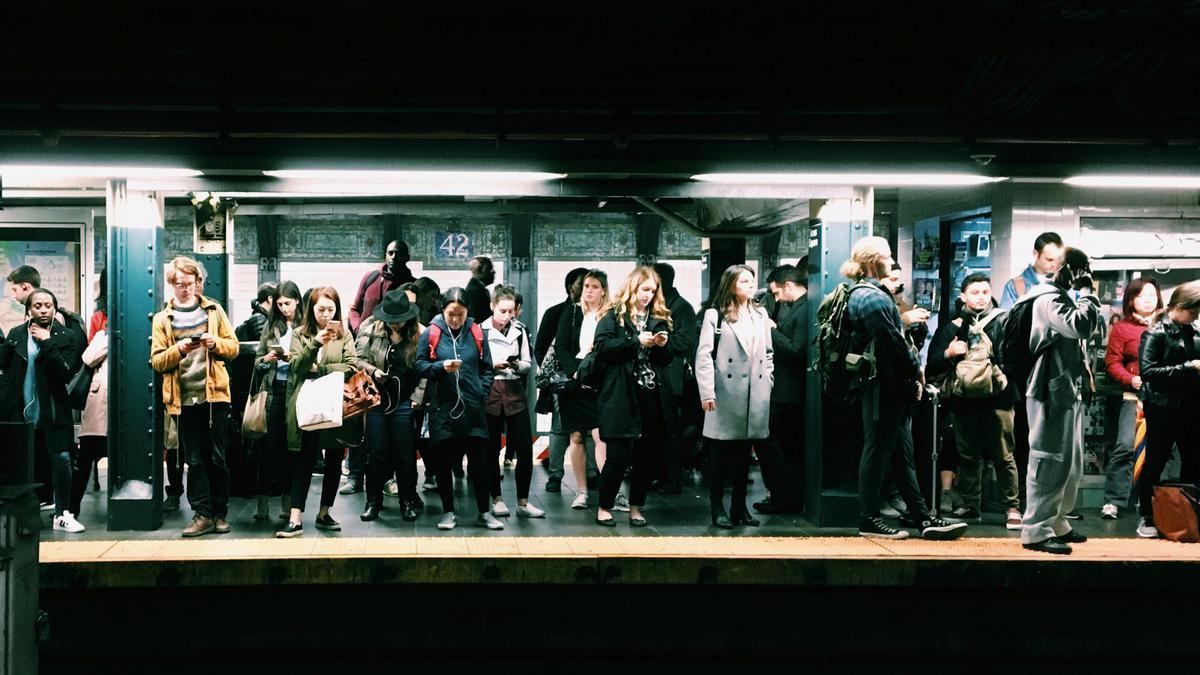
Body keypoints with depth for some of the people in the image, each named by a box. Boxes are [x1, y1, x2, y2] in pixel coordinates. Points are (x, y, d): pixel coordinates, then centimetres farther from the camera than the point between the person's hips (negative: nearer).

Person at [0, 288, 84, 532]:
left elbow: (65, 373, -12)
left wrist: (47, 343, -16)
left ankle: (62, 514, 4)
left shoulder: (66, 337, 0)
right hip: (20, 412, 2)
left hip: (52, 412, -2)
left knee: (61, 459, -7)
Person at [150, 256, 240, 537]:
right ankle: (202, 514, 8)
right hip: (184, 398, 0)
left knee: (218, 458, 3)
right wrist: (179, 349, -16)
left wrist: (216, 342, -12)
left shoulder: (214, 310, 9)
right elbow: (157, 361, 2)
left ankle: (220, 513, 12)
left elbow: (233, 347, 7)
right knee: (195, 460, 3)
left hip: (215, 393, 0)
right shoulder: (162, 319, 8)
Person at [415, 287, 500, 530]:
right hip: (441, 407, -1)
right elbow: (420, 365, 2)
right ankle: (448, 512, 19)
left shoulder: (476, 333, 5)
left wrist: (482, 393, -2)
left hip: (472, 407, 1)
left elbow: (486, 369, 9)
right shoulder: (431, 333, 0)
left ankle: (484, 513, 13)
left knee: (479, 460, 2)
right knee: (442, 461, 6)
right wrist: (441, 366, -14)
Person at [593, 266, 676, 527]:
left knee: (649, 456, 6)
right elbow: (602, 347, -13)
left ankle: (636, 507, 21)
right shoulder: (614, 315, 2)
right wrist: (638, 342, -15)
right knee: (619, 456, -5)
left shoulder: (659, 318, 17)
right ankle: (604, 507, 12)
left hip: (653, 396, 5)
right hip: (622, 396, -5)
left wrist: (662, 345, -1)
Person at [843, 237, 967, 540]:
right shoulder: (871, 297, -15)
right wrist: (916, 370, -6)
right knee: (878, 450, -4)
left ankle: (920, 515, 18)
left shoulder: (872, 294, 19)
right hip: (884, 387, -11)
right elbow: (893, 341, -20)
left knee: (902, 452, 12)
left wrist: (912, 374, 9)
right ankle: (869, 519, 4)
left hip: (892, 388, 11)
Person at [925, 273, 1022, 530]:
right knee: (967, 456, 11)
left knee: (1003, 457, -1)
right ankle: (970, 506, 19)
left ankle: (1012, 508, 5)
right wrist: (948, 353, -8)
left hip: (996, 398, -3)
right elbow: (933, 362, 9)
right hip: (963, 400, 4)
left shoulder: (1002, 321, 2)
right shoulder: (951, 326, 12)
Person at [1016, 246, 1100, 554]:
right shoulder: (1050, 298, -12)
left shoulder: (1062, 297, 20)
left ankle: (1056, 522, 26)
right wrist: (1086, 292, -14)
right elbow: (1082, 325, -25)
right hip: (1052, 393, -11)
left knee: (1071, 463, 16)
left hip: (1068, 392, 11)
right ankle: (1037, 530, -7)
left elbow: (1081, 329, 24)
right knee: (1051, 462, -10)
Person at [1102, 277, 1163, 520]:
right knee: (1124, 446, -10)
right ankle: (1113, 501, -5)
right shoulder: (1122, 328, 6)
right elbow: (1112, 362, 1)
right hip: (1134, 396, -2)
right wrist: (1131, 379, -13)